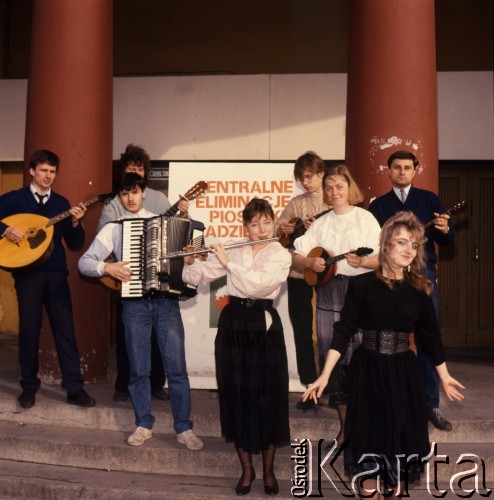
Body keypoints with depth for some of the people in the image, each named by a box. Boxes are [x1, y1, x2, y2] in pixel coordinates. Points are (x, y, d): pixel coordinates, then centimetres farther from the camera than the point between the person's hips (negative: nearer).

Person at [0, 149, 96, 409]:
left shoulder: (61, 203, 11)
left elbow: (75, 244, 9)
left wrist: (75, 223, -8)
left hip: (56, 272, 2)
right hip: (27, 272, -2)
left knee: (65, 329, 1)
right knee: (29, 329, 3)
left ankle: (75, 389, 4)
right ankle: (29, 387, 16)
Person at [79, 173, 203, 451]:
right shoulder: (113, 229, 7)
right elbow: (85, 262, 4)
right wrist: (107, 268, -13)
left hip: (166, 301, 0)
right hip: (135, 304, 0)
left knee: (177, 367, 0)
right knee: (139, 368, 6)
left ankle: (184, 428, 9)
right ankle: (144, 425, 21)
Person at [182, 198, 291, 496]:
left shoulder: (281, 256, -3)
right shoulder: (234, 251, 8)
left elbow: (258, 284, -19)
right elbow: (199, 277, 8)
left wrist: (227, 263, -16)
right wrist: (191, 262, -12)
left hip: (264, 325, -3)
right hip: (232, 323, 3)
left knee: (267, 398, 1)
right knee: (237, 396, 5)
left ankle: (268, 470, 16)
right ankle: (247, 469, 18)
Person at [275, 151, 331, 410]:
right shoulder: (297, 203, 10)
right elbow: (276, 229, 11)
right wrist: (282, 230, -10)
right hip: (298, 273, 4)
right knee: (302, 331, 7)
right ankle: (310, 386, 18)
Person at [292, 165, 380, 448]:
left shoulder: (365, 218, 2)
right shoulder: (321, 223, 13)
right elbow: (296, 257, 10)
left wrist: (361, 261, -22)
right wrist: (311, 263, -10)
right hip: (328, 292, 4)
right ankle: (345, 424, 16)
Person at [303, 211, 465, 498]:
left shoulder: (420, 289, 1)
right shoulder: (362, 284, -8)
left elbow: (431, 335, 10)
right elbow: (344, 331, -9)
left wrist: (444, 376, 16)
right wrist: (325, 375, -15)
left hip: (404, 371, 2)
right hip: (368, 369, -2)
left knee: (402, 433, 7)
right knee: (369, 432, 4)